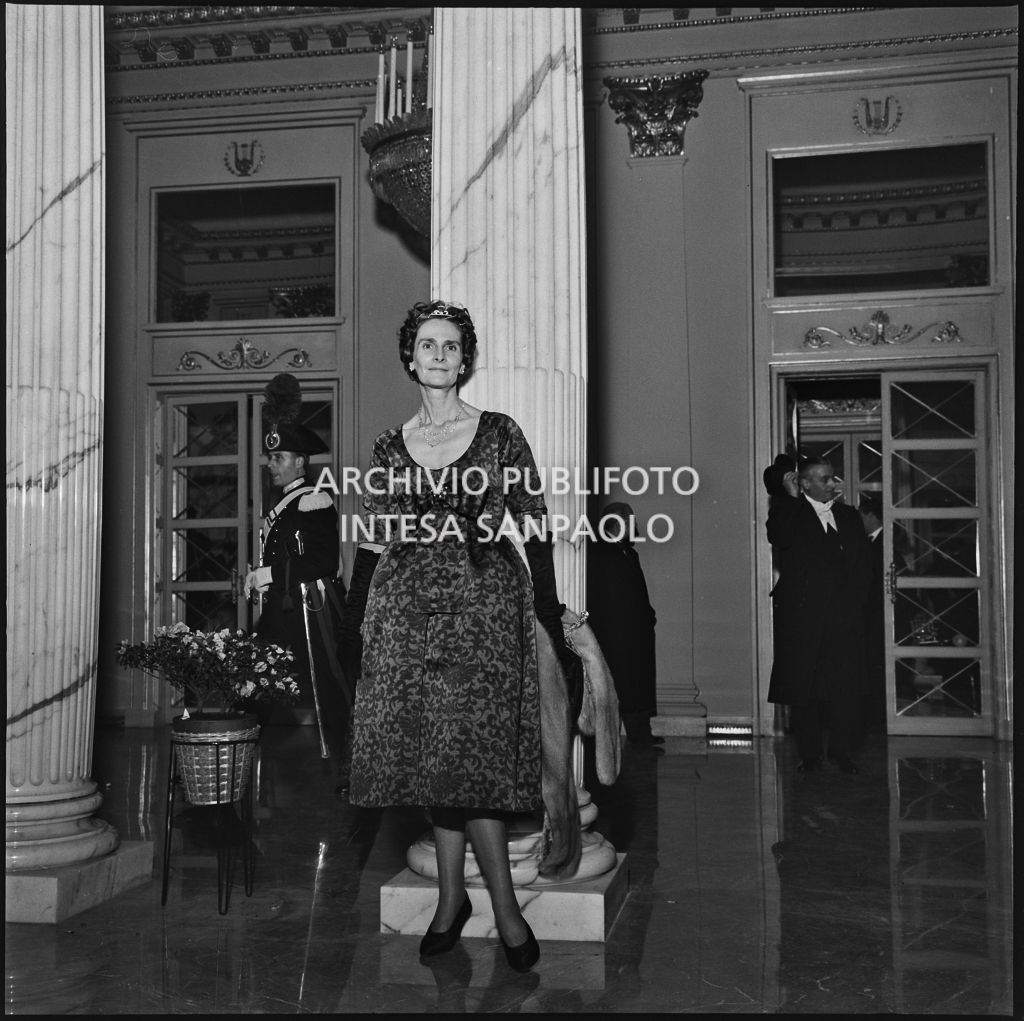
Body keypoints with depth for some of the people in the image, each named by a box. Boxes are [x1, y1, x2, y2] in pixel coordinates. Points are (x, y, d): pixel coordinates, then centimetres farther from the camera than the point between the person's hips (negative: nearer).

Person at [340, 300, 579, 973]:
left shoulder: (500, 433, 1)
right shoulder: (390, 447, 10)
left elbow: (537, 528, 1)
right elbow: (373, 543, 11)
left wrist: (550, 614, -5)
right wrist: (353, 631, 9)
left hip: (484, 605, -3)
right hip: (407, 611, 3)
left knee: (468, 754, -6)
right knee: (435, 755, 6)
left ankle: (454, 895, 10)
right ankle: (463, 898, 20)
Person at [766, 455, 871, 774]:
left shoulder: (849, 516, 17)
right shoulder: (790, 513, 5)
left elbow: (863, 563, 14)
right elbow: (778, 539, -18)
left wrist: (854, 599, 1)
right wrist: (790, 497, -13)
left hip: (844, 615, 3)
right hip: (801, 614, -3)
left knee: (845, 683, -2)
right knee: (802, 683, 0)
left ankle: (842, 751, 8)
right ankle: (809, 753, 9)